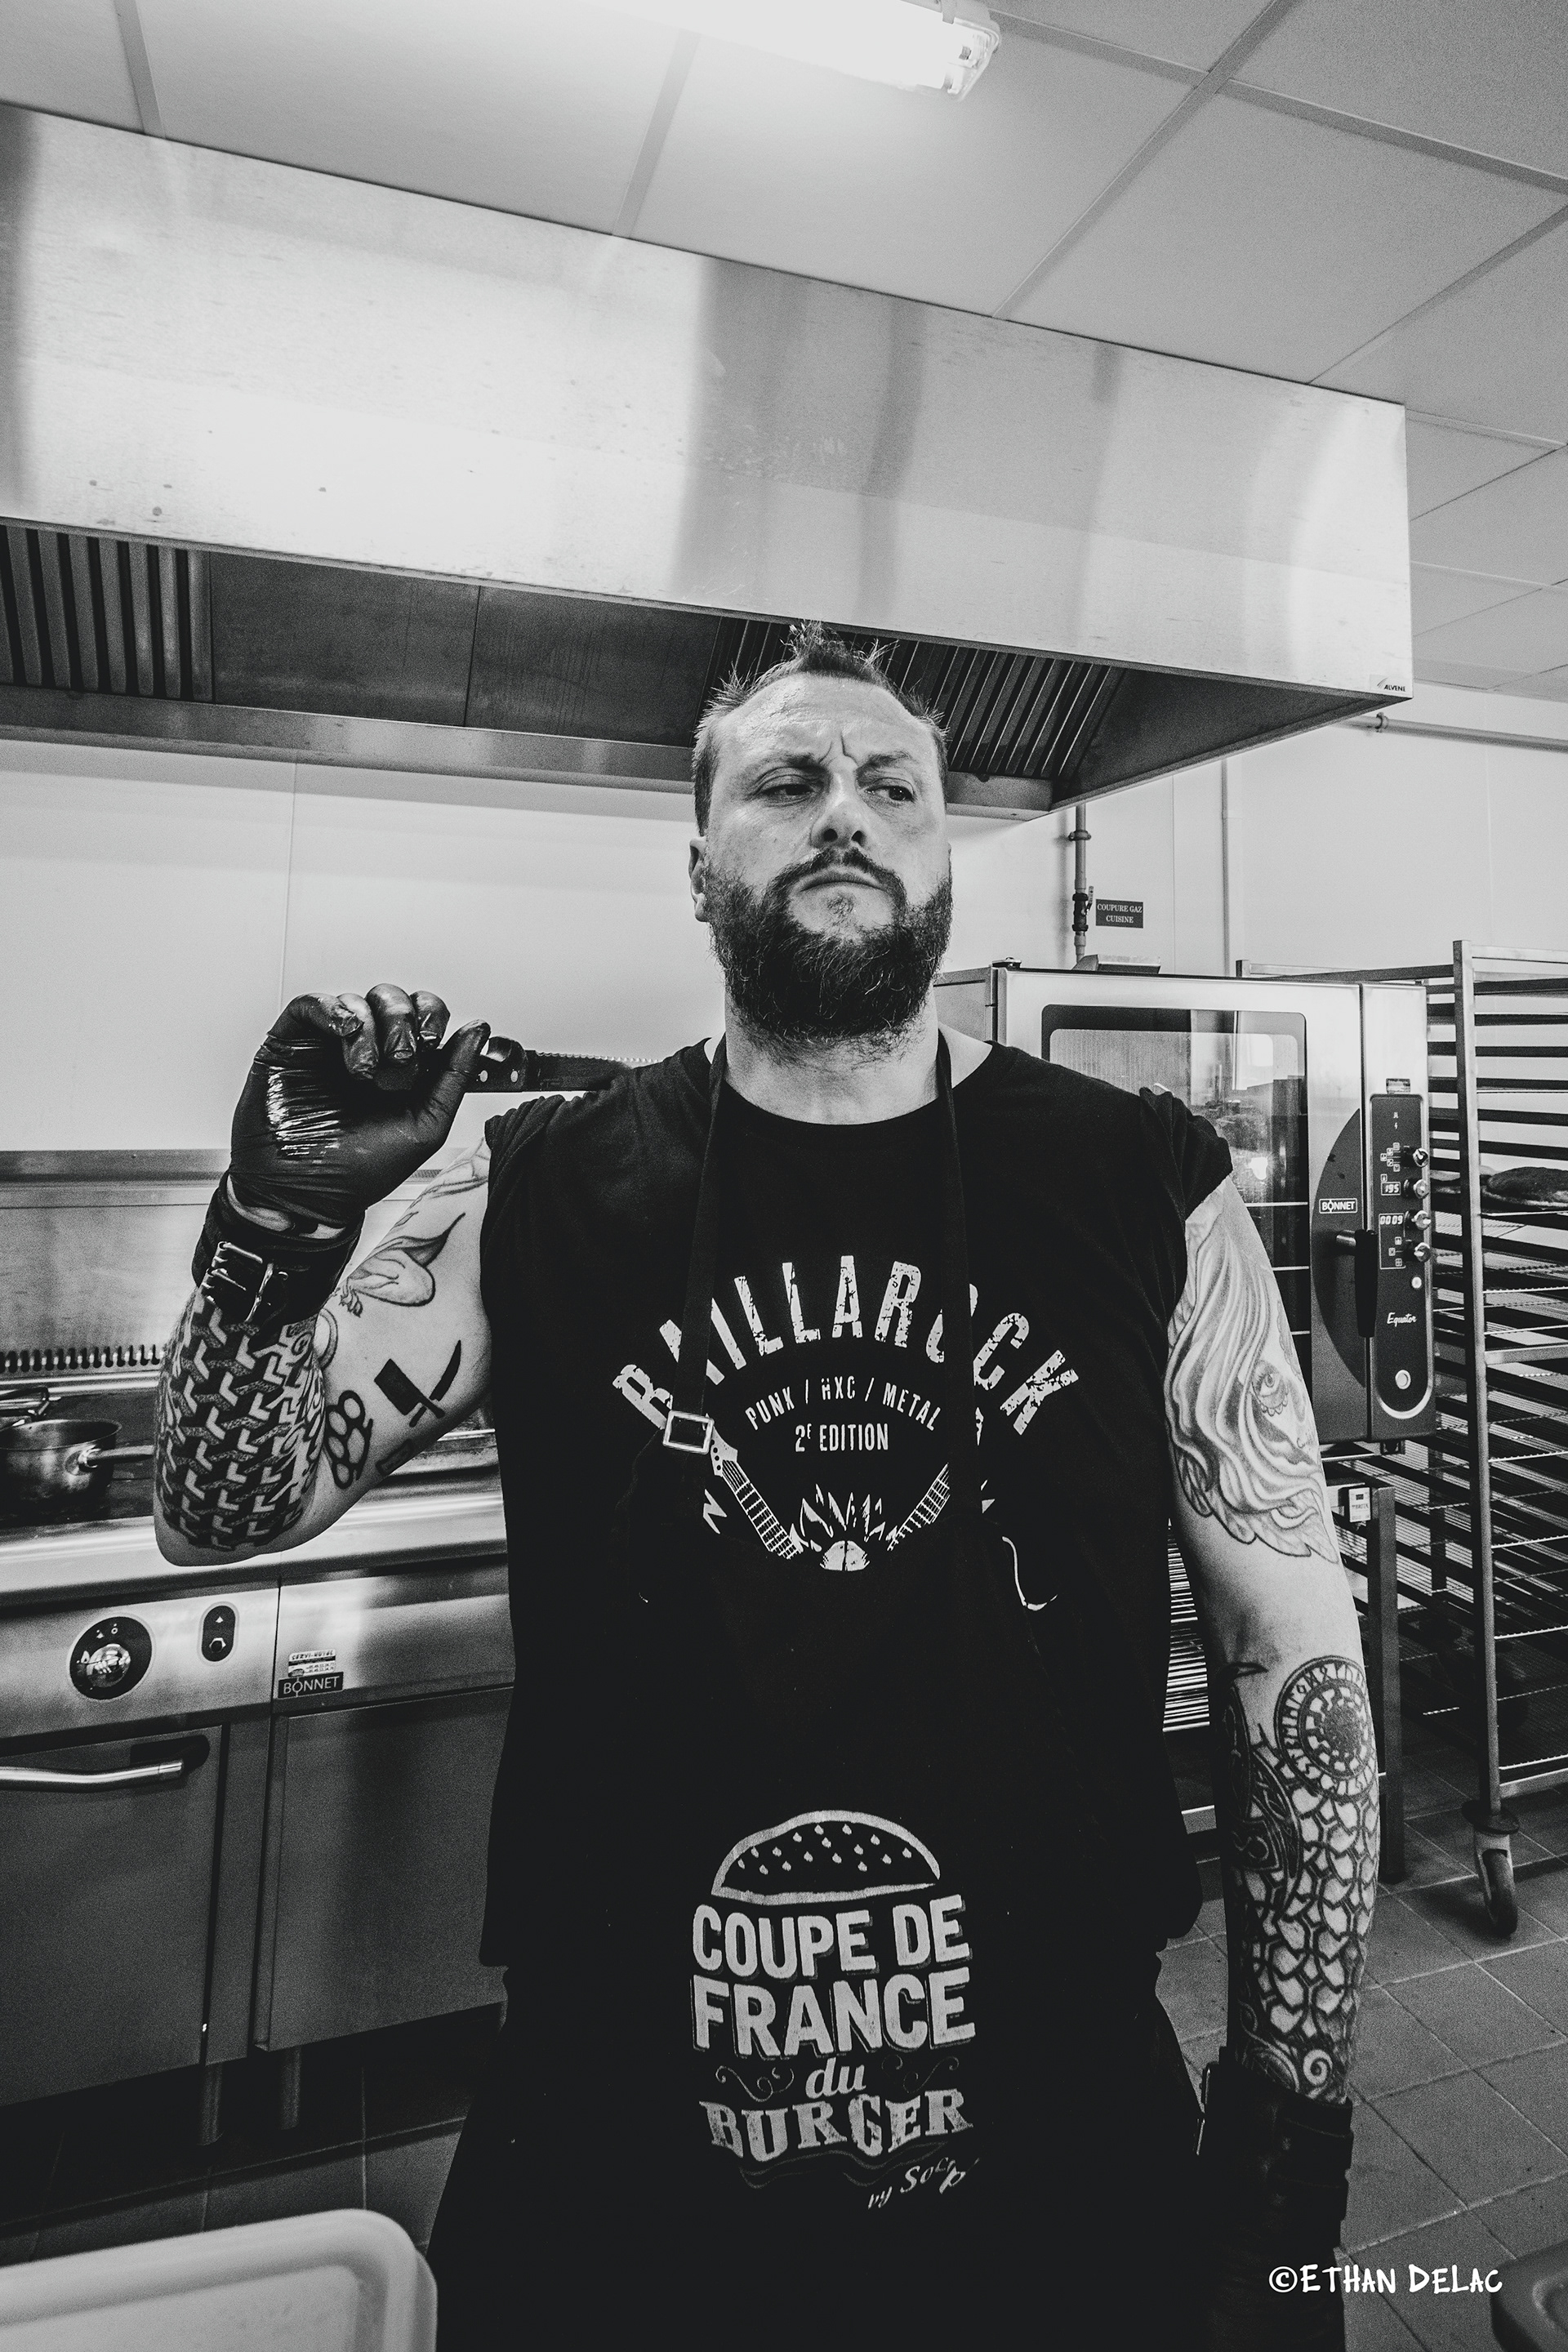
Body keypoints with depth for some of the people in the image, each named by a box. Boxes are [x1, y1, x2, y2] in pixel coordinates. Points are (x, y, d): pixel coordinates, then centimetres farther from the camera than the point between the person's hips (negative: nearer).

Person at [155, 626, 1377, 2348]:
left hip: (1066, 2147, 1)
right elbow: (222, 1510, -1)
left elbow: (1291, 1653, -3)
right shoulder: (537, 1194, -7)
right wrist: (287, 1216, -18)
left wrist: (1293, 2143, 0)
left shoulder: (1146, 1190, -8)